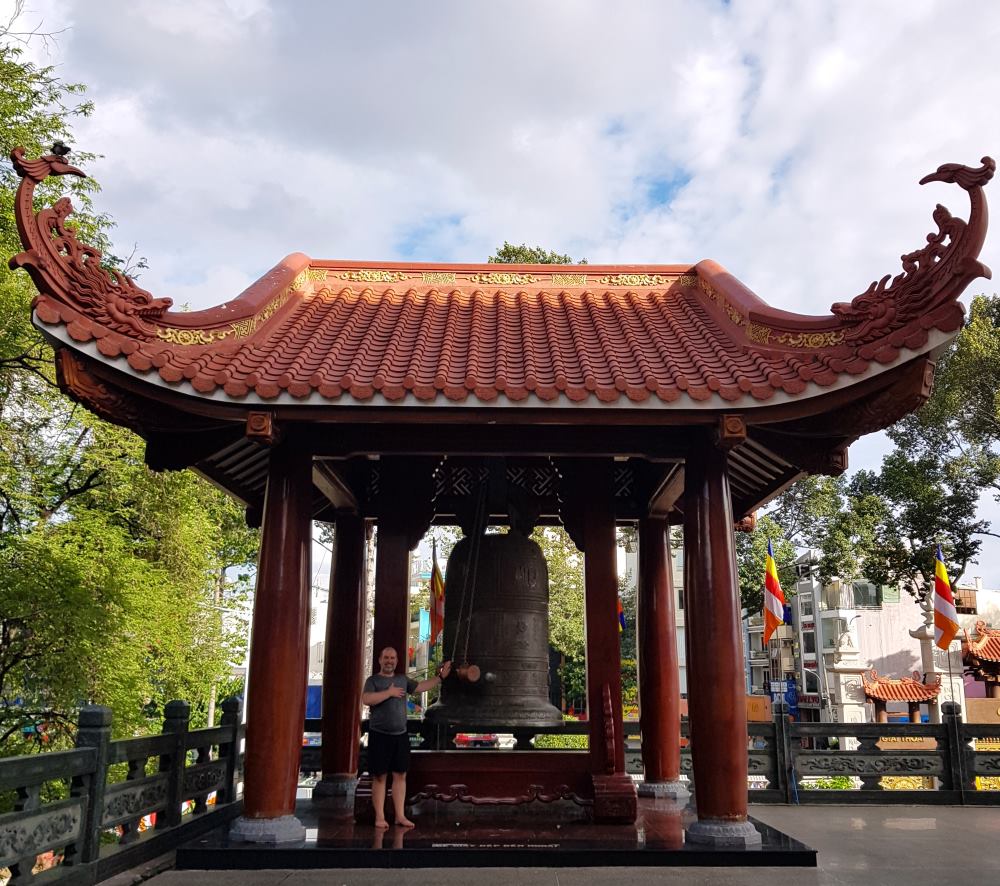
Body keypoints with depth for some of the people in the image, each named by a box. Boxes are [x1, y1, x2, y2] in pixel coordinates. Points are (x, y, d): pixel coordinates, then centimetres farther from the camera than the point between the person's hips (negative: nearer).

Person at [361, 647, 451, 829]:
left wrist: (440, 676, 13)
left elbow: (420, 687, 20)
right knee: (380, 776, -1)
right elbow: (366, 699, -20)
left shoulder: (403, 679, 13)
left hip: (400, 735, 5)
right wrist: (390, 692, -19)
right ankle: (380, 817, 6)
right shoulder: (373, 680, -4)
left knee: (400, 775, 6)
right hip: (379, 735, -5)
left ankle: (400, 815, 11)